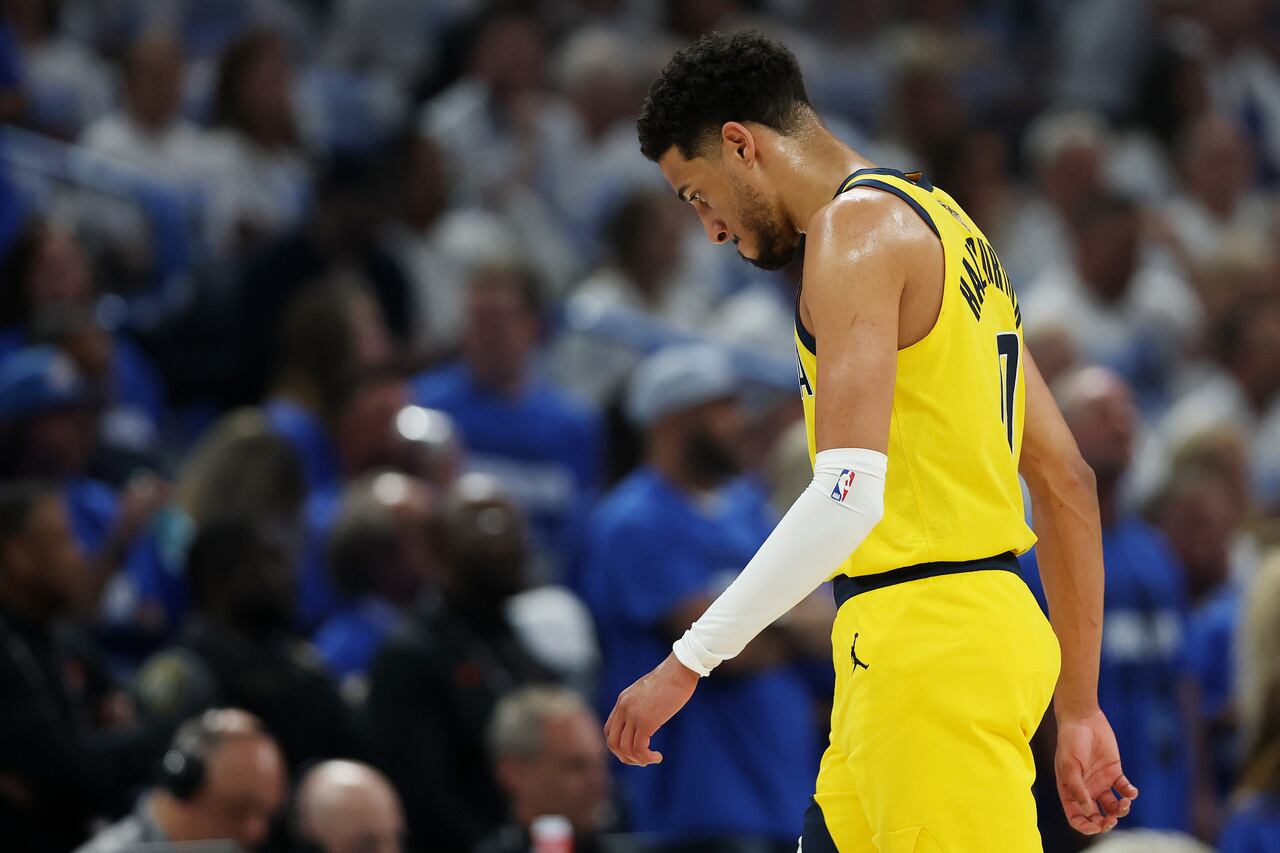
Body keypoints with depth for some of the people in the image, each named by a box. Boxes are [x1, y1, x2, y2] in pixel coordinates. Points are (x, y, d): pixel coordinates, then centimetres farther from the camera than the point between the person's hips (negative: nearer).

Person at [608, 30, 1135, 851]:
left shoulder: (858, 222, -10)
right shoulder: (946, 225, 20)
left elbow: (849, 494, -22)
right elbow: (1068, 480, 21)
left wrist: (688, 662, -19)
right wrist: (1080, 710, 22)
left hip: (927, 638, -10)